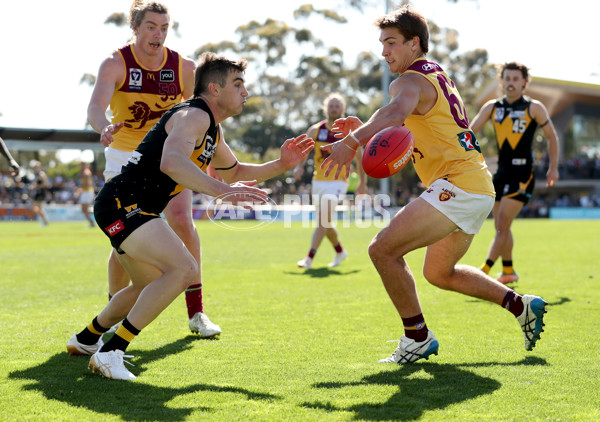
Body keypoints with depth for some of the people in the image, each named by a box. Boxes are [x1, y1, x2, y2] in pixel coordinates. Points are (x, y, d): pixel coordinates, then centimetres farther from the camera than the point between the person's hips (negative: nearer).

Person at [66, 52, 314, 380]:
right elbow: (171, 162, -36)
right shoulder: (194, 115, -16)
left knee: (150, 287, 27)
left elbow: (234, 172, 31)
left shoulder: (212, 128, 17)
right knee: (184, 268, -25)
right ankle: (110, 352, -22)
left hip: (127, 209, 11)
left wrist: (280, 165, 16)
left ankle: (86, 339, 45)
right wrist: (221, 190, -47)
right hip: (122, 204, -11)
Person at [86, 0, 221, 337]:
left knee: (181, 221, -20)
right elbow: (96, 105, -30)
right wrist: (105, 127, -53)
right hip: (125, 157, -1)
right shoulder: (115, 64, -13)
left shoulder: (183, 67, -6)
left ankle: (196, 312, -9)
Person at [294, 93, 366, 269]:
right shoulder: (315, 130, 1)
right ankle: (340, 252, 36)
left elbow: (359, 157, 7)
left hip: (338, 182, -4)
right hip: (319, 181, 4)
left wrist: (362, 182, 9)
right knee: (325, 222, 13)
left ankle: (309, 258, -23)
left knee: (322, 218, -19)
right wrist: (300, 166, -10)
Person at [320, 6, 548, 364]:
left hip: (458, 184, -11)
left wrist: (352, 142, -49)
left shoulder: (410, 81, -10)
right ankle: (521, 305, 26)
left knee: (383, 249, -15)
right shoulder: (437, 75, 21)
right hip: (479, 189, 11)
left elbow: (396, 112, -35)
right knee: (439, 273, 24)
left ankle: (418, 337, -6)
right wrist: (363, 130, 13)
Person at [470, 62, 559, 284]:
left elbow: (552, 136, 7)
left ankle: (484, 271, -12)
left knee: (503, 225, -14)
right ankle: (508, 271, 25)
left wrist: (553, 168, 6)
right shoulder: (492, 107, 8)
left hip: (522, 174, -5)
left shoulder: (534, 108, -2)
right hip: (501, 172, 5)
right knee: (501, 227, 11)